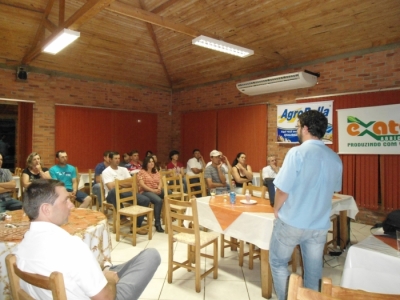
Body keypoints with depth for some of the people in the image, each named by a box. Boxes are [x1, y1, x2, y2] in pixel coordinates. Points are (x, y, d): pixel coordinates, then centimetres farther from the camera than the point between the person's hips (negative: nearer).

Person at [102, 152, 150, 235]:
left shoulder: (123, 169, 14)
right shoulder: (106, 172, -3)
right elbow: (111, 187, -17)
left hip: (125, 193, 5)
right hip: (112, 195, -5)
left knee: (145, 200, -15)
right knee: (114, 191, -44)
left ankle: (136, 225, -10)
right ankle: (122, 216, -23)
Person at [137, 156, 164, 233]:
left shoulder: (156, 172, 20)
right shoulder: (141, 172, 0)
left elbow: (160, 182, 11)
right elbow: (142, 185, -11)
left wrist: (159, 188, -12)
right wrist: (153, 190, -19)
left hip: (157, 191, 6)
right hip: (146, 191, -6)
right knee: (158, 200, -36)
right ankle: (157, 223, -29)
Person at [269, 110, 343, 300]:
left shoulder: (297, 152, -18)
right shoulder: (335, 159, 1)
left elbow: (283, 190, -17)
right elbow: (334, 189, 14)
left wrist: (276, 209, 1)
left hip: (291, 222, -5)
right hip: (320, 224, 5)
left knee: (278, 262, 16)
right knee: (313, 270, 19)